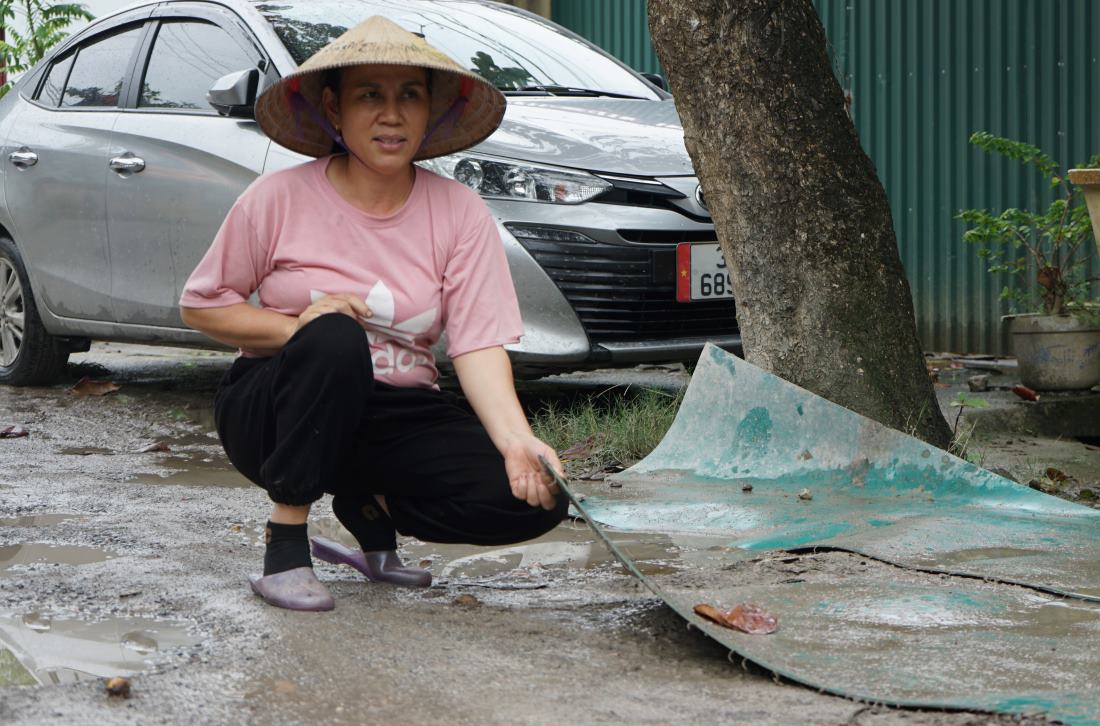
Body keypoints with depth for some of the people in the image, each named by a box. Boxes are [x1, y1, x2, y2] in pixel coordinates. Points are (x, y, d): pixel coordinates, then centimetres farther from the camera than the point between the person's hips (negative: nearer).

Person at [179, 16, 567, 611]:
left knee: (534, 501, -20)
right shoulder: (280, 198, -8)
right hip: (275, 408, -2)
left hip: (395, 416, 3)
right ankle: (285, 544, -21)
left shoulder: (460, 213, -4)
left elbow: (479, 344, -13)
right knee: (333, 339, -37)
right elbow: (201, 305, 0)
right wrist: (299, 327, -19)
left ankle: (367, 506, 7)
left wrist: (515, 438, -31)